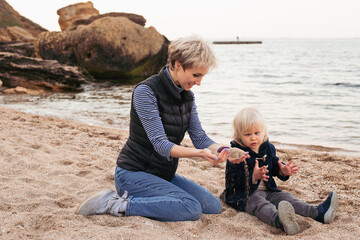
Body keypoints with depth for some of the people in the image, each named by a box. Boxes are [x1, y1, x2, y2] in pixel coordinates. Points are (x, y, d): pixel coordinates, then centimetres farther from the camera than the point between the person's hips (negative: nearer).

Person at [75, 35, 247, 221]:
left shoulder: (187, 96, 5)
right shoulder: (146, 91, -19)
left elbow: (200, 137, 1)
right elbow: (160, 144, -25)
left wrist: (224, 151, -20)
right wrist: (200, 153, -39)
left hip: (165, 174, 9)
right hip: (133, 173, -9)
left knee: (214, 206, -1)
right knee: (191, 208, -25)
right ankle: (117, 205, -15)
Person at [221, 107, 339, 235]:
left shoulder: (268, 148, 10)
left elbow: (274, 167, 25)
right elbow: (233, 179, -18)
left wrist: (282, 171, 0)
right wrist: (253, 176, -33)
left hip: (268, 190, 7)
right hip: (246, 195, -7)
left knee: (285, 197, -14)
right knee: (261, 205, -35)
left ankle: (318, 213, -31)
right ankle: (280, 221, -68)